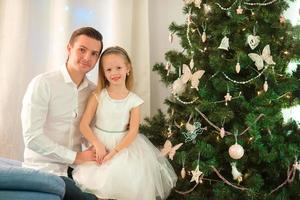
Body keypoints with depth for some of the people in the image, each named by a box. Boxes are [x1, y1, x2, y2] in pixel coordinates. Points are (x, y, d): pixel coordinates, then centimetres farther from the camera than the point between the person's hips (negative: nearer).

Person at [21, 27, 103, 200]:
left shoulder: (93, 91, 8)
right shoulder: (43, 84, -9)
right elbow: (32, 137, -15)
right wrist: (76, 157, -14)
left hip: (74, 171, 6)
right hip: (44, 171, -5)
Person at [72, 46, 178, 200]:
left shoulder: (134, 100, -5)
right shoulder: (98, 96, -5)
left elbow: (133, 132, -10)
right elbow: (84, 125, -8)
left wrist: (114, 152, -20)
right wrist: (98, 145, -21)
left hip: (124, 146, 0)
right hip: (99, 143, 0)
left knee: (129, 185, -11)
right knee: (99, 186, -10)